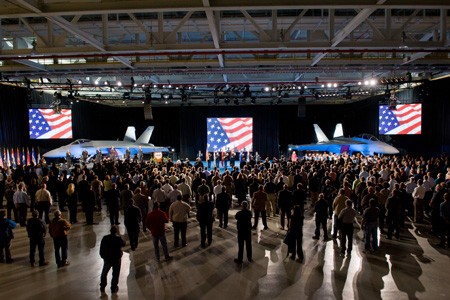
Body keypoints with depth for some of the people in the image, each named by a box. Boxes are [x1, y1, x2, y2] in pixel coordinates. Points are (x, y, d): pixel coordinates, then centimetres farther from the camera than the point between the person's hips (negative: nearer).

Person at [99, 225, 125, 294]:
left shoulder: (105, 238, -12)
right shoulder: (119, 238, -19)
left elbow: (101, 249, -5)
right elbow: (123, 244, 0)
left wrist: (102, 256, 10)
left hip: (107, 259, 2)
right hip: (117, 259, -2)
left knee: (104, 273, 23)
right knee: (115, 274, 14)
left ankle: (102, 288, 30)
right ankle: (113, 288, 21)